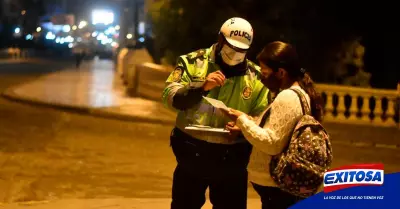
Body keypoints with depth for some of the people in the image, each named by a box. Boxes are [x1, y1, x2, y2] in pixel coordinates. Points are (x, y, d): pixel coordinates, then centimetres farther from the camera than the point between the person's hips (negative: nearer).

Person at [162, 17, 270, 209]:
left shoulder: (255, 76, 4)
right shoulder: (194, 62, -3)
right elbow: (169, 97, -11)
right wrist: (202, 87, -25)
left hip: (232, 158, 2)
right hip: (192, 152, -1)